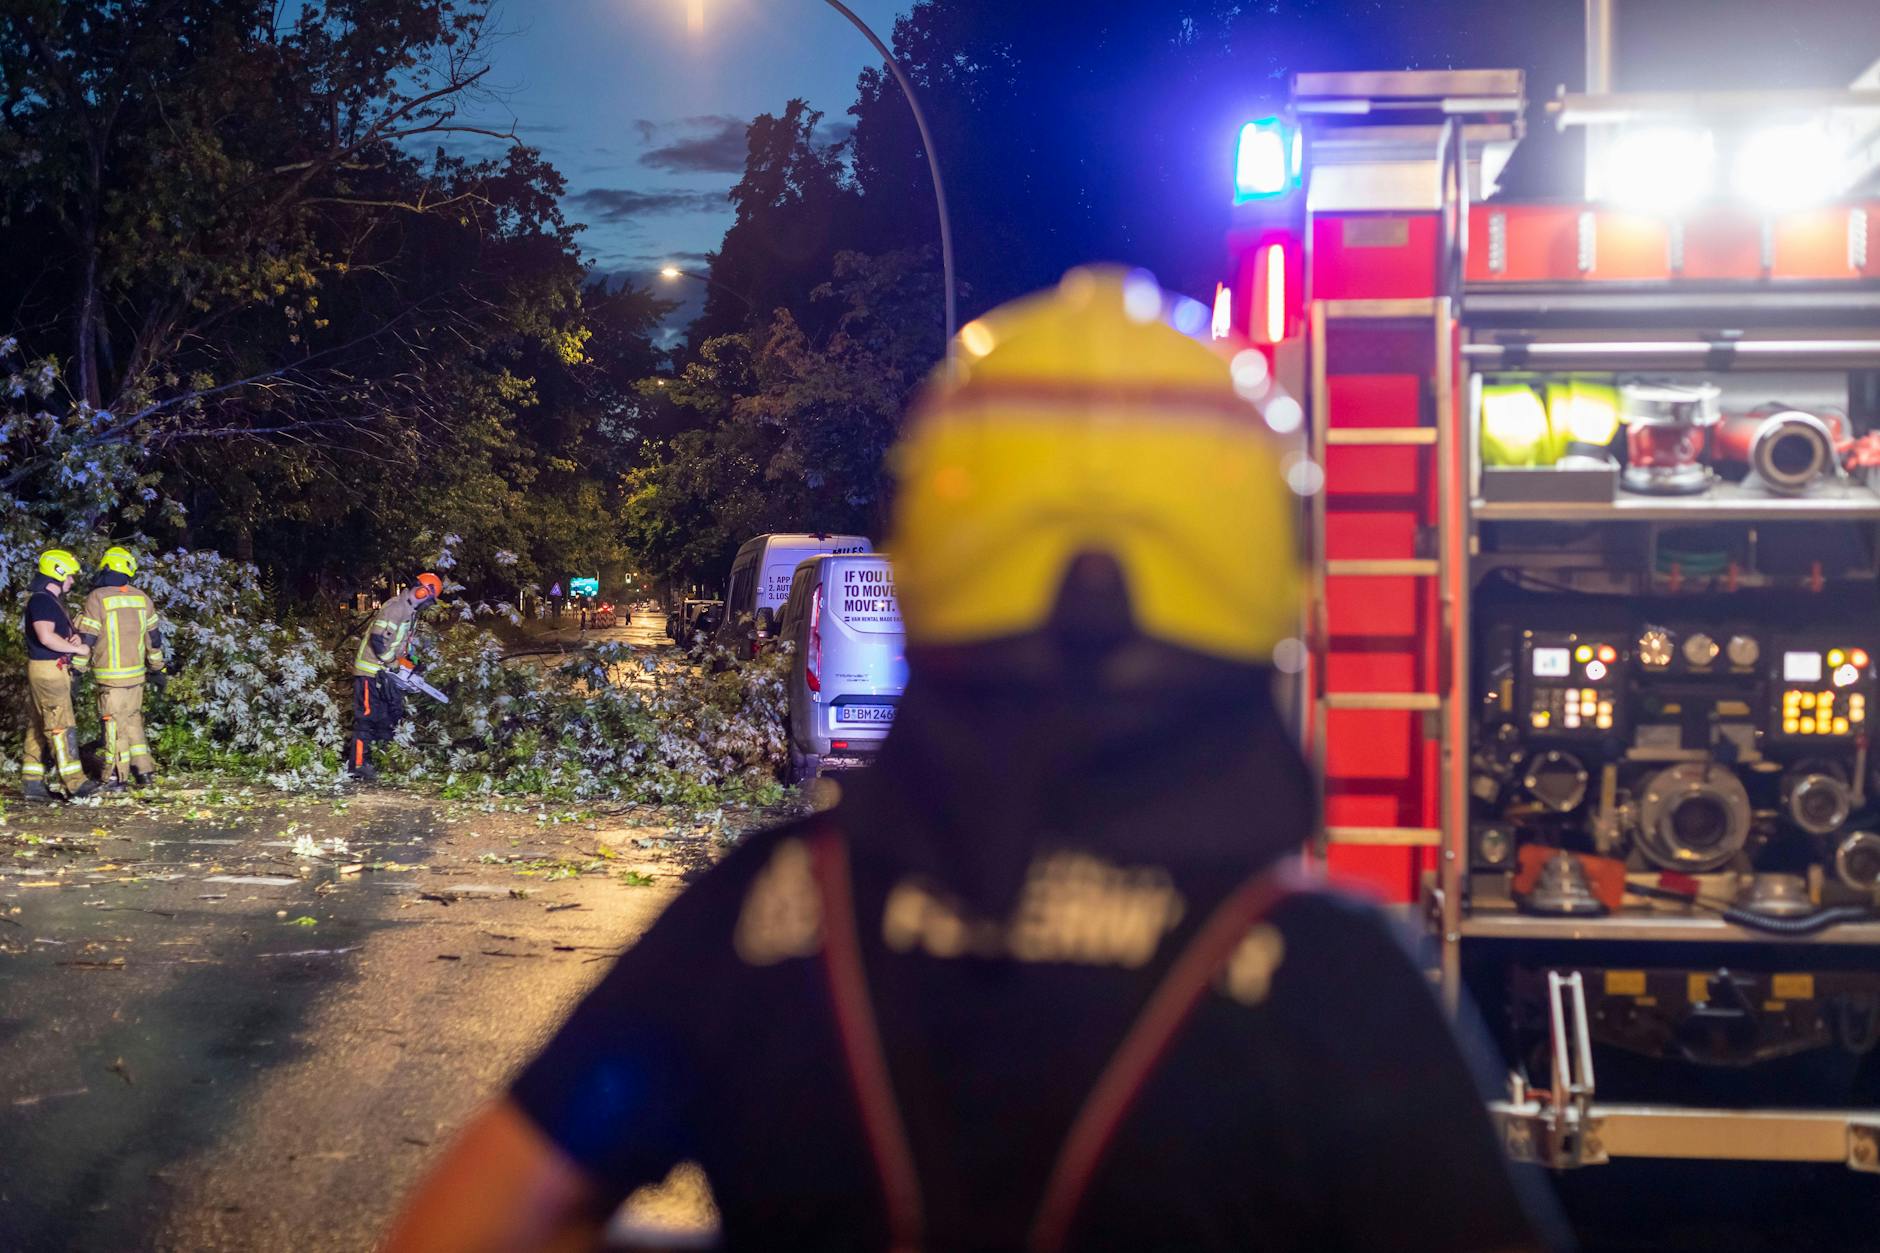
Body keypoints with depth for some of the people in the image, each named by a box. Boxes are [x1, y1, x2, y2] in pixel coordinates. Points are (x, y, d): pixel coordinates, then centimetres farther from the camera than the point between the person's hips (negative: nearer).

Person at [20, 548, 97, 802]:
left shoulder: (53, 601, 17)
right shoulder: (41, 601, -15)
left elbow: (60, 633, 26)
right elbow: (46, 637, -26)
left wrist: (74, 638, 2)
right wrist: (77, 648, -15)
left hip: (54, 670, 10)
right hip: (48, 669, -10)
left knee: (38, 727, 9)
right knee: (62, 725, -8)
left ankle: (33, 783, 12)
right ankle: (74, 782, -8)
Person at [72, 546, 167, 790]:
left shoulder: (98, 598, -12)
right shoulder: (141, 598, 5)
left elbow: (86, 638, -12)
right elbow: (153, 636, 12)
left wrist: (76, 669, -3)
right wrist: (156, 668, 22)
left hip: (110, 676, -5)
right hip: (136, 673, 5)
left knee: (114, 724, 2)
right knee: (133, 720, 17)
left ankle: (117, 778, 7)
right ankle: (144, 770, 14)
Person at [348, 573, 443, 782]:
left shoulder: (411, 612, 13)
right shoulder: (395, 608, -20)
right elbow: (377, 638, -26)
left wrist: (410, 662, 8)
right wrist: (391, 663, -20)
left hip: (386, 670, 10)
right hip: (371, 669, -10)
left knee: (395, 714, 12)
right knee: (368, 716, -10)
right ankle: (358, 765, -8)